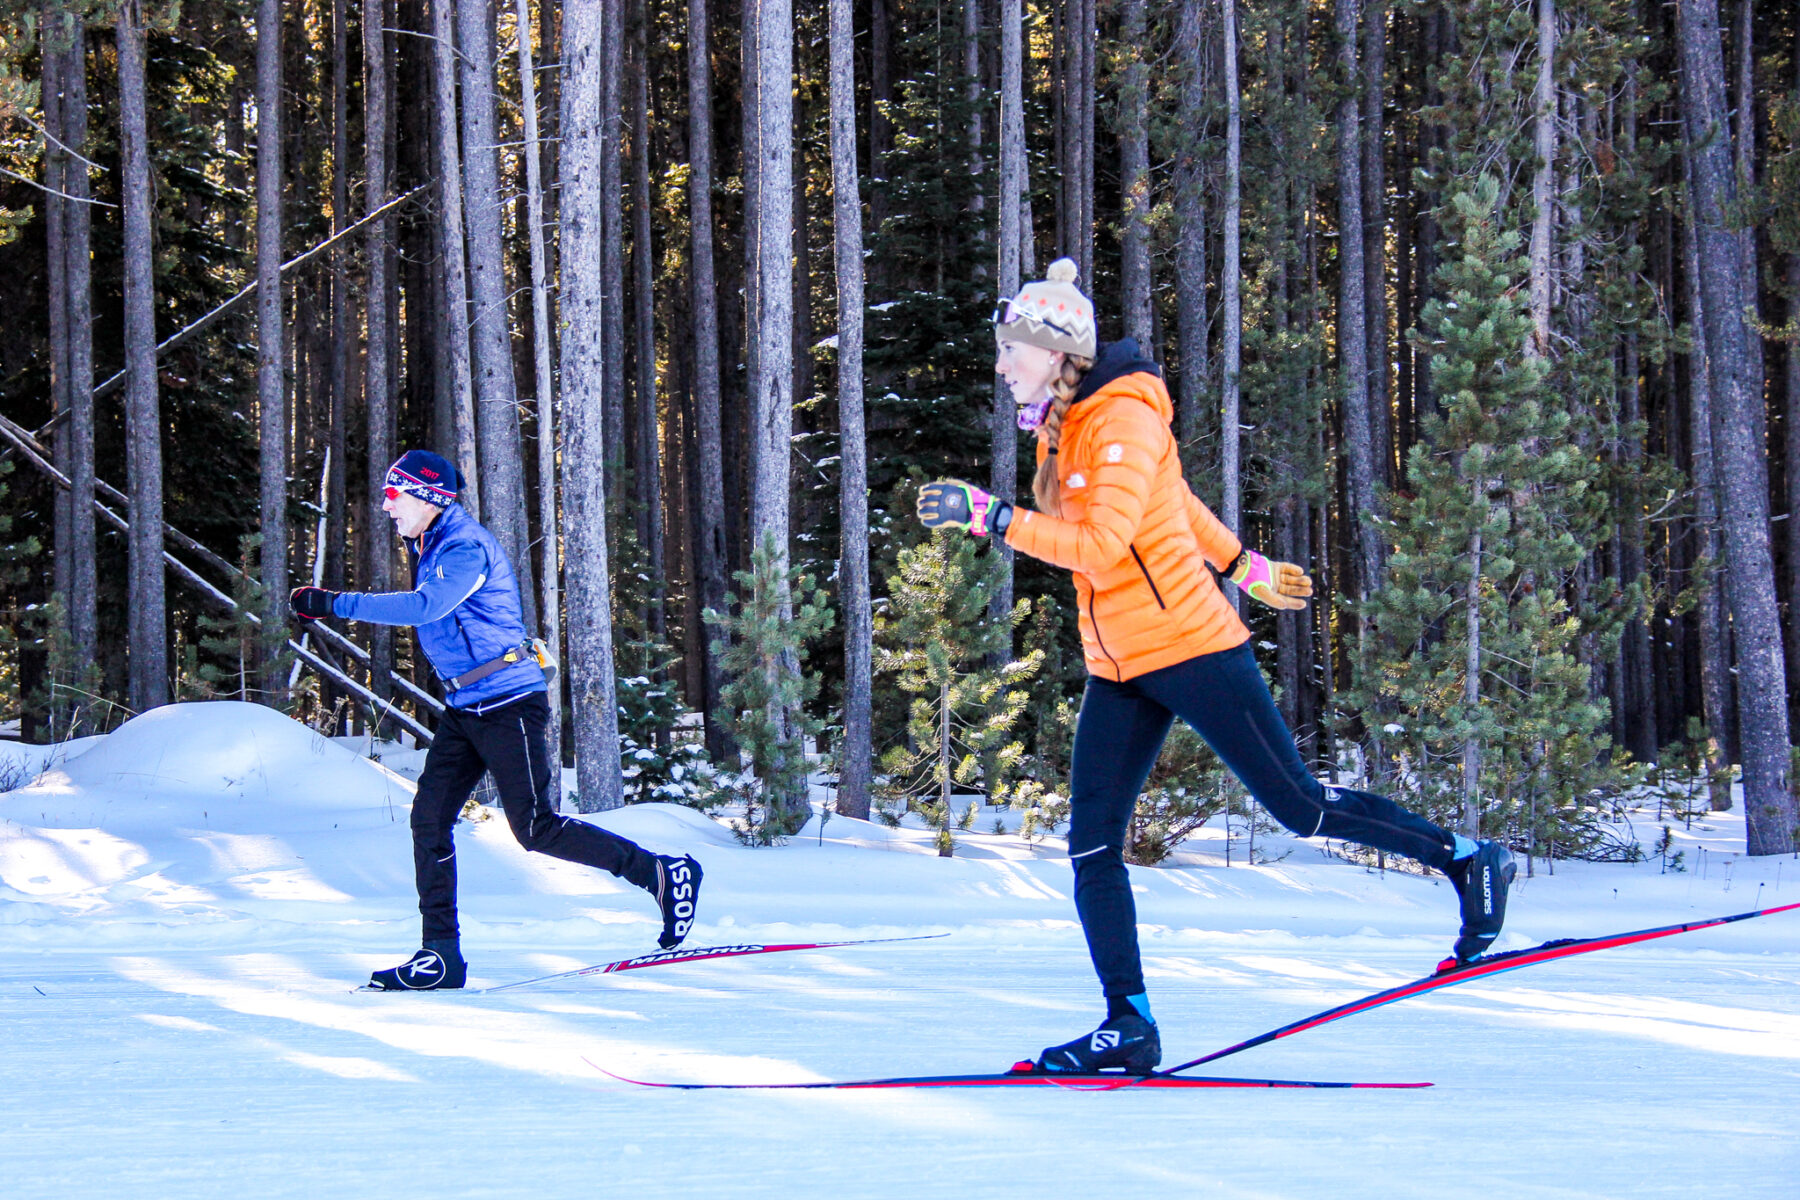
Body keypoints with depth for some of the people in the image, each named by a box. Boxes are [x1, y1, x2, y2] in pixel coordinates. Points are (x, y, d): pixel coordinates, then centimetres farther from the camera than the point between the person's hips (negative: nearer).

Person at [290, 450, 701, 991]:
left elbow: (425, 607, -32)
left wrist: (336, 604, -30)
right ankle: (441, 955, 2)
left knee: (536, 829, -10)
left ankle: (666, 874, 0)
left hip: (508, 704, -10)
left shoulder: (467, 549, -17)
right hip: (463, 708, 10)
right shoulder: (430, 546, 14)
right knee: (430, 818, 0)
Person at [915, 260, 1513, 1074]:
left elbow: (1101, 543, -28)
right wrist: (1244, 566, 31)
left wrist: (990, 517, -29)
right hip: (1118, 669, 9)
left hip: (1188, 645, -9)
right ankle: (1129, 1023, 0)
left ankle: (1467, 861, 17)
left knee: (1301, 807, -1)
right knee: (1091, 843, -2)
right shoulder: (1060, 426, 11)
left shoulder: (1124, 419, -17)